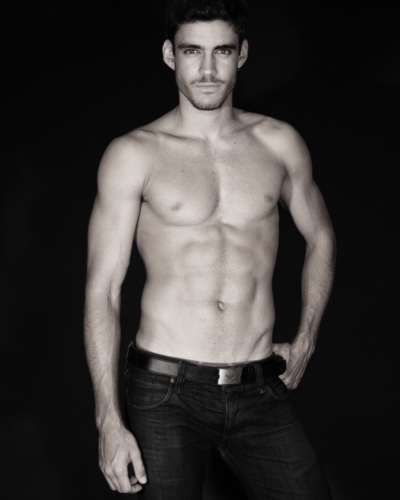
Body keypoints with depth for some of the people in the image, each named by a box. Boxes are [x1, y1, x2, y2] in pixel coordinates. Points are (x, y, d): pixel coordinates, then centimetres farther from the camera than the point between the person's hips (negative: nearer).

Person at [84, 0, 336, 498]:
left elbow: (320, 238, 23)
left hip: (260, 394, 3)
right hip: (166, 392, -2)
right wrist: (108, 419, -10)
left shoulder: (279, 144, 6)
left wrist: (305, 340, 15)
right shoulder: (133, 155, -2)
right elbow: (102, 288, -5)